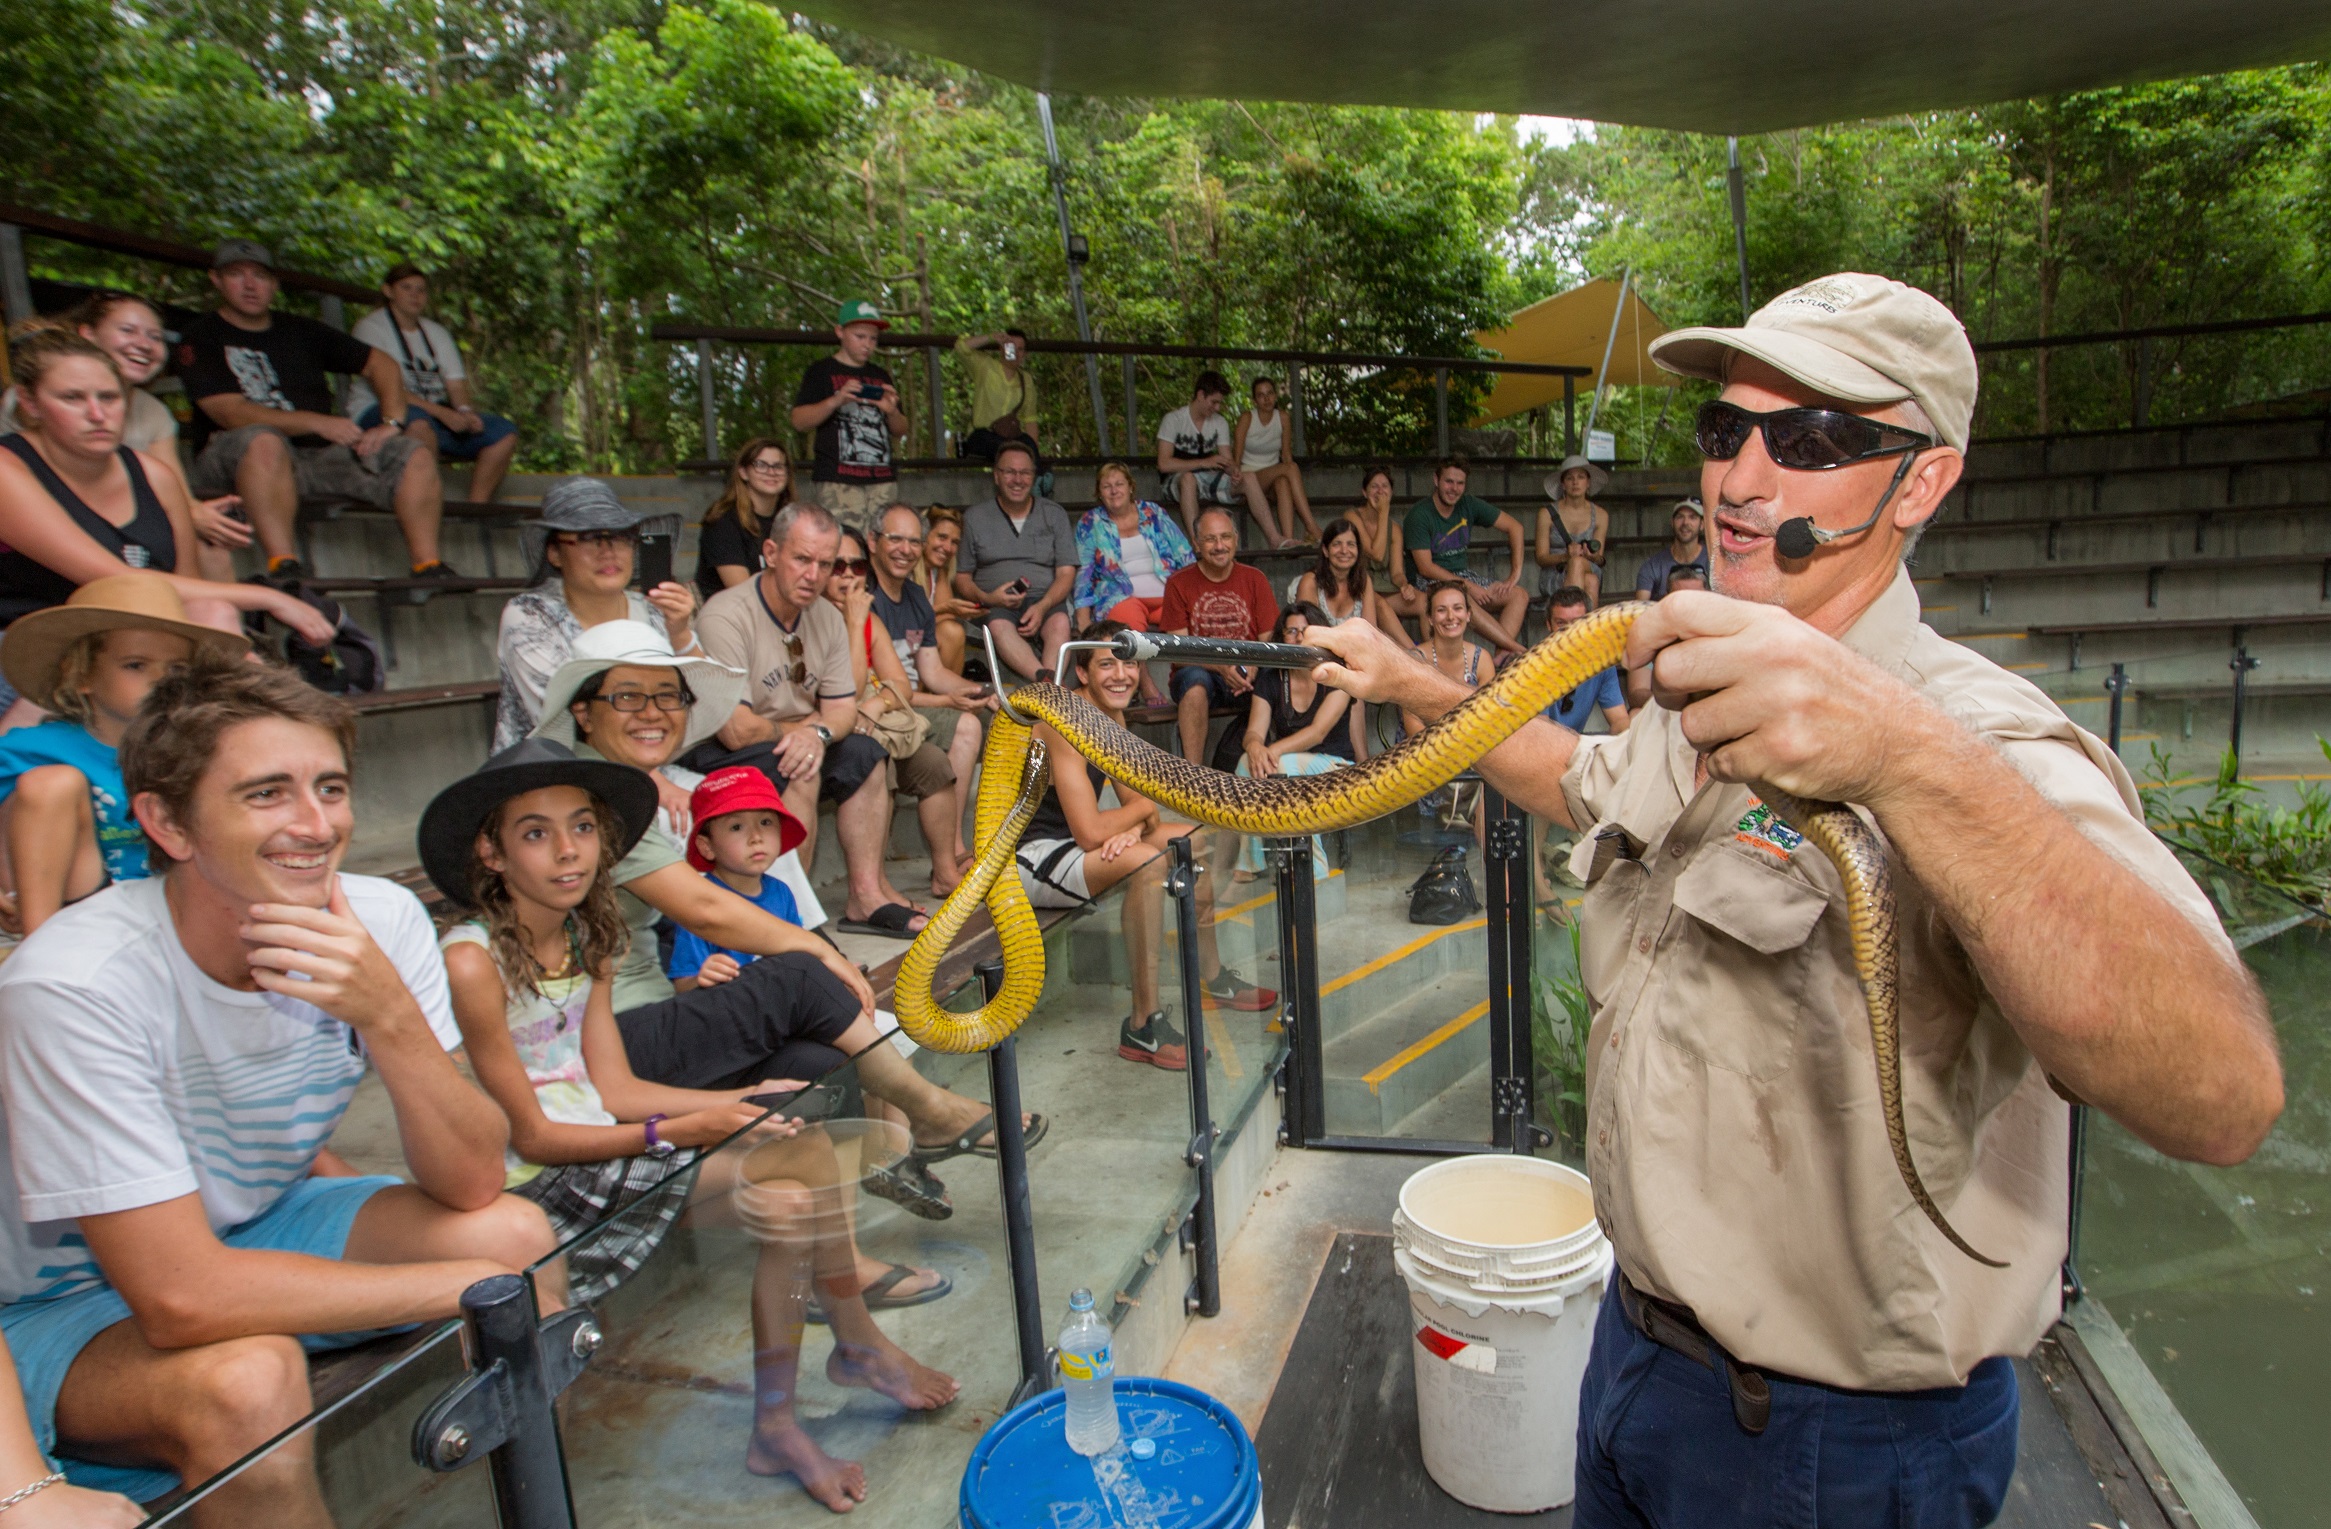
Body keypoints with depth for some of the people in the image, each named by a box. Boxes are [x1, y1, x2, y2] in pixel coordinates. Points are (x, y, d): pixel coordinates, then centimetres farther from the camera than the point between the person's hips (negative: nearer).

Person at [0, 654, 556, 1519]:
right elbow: (182, 1297, -31)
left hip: (259, 1230, 5)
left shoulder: (381, 920, -18)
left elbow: (471, 1187, -18)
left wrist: (391, 1017, -35)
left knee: (515, 1232, -17)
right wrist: (471, 1283, -25)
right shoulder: (76, 984, -30)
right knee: (247, 1378, -33)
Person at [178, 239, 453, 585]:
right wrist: (317, 422, -22)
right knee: (263, 441, -40)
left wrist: (391, 423, 1)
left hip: (320, 457, 4)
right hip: (233, 461, -4)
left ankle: (429, 567, -26)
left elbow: (382, 363, 20)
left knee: (415, 455, -15)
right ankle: (284, 569, -47)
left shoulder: (301, 331, 19)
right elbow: (230, 412, -11)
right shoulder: (200, 338, 4)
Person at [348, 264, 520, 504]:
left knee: (505, 433, -14)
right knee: (419, 422, -41)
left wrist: (465, 411, -14)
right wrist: (442, 413, -25)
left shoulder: (437, 332, 21)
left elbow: (457, 386, 11)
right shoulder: (371, 327, 0)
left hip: (437, 415, 6)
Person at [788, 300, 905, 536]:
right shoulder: (822, 371, 8)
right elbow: (799, 421, -1)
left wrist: (892, 411, 1)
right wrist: (835, 401, -15)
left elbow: (901, 431, 23)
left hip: (883, 481, 5)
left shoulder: (881, 376, 22)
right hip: (837, 481, -5)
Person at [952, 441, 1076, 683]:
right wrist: (986, 598, -12)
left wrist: (1042, 607, -13)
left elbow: (1066, 573, 7)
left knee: (1060, 622, -34)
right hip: (996, 605, -1)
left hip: (1046, 600, 1)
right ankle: (1049, 681, -57)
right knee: (999, 626, -36)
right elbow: (962, 577, 11)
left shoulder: (1054, 515, 15)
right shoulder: (974, 518, 13)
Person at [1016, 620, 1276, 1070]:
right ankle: (1143, 1028, -25)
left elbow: (1137, 801, 6)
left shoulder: (1112, 716, 5)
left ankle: (1213, 978, 28)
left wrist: (1134, 826, -18)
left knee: (1195, 839, 14)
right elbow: (1090, 833, -29)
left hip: (1068, 844, 10)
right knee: (1146, 861, -33)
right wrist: (1143, 811, -10)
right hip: (1028, 859, -10)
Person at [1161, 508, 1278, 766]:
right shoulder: (1179, 583, 2)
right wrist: (1221, 667, -22)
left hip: (1247, 676, 2)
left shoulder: (1254, 579, 8)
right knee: (1195, 680, -36)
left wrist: (1253, 668, -19)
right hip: (1198, 671, -1)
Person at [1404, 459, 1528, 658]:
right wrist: (1468, 586, -20)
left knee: (1519, 595, -13)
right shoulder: (1420, 514, -11)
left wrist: (1515, 573, -1)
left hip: (1464, 575, 7)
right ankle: (1519, 651, -35)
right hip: (1431, 582, -7)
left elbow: (1514, 526, 9)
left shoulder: (1469, 505, 4)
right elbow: (1425, 568, -15)